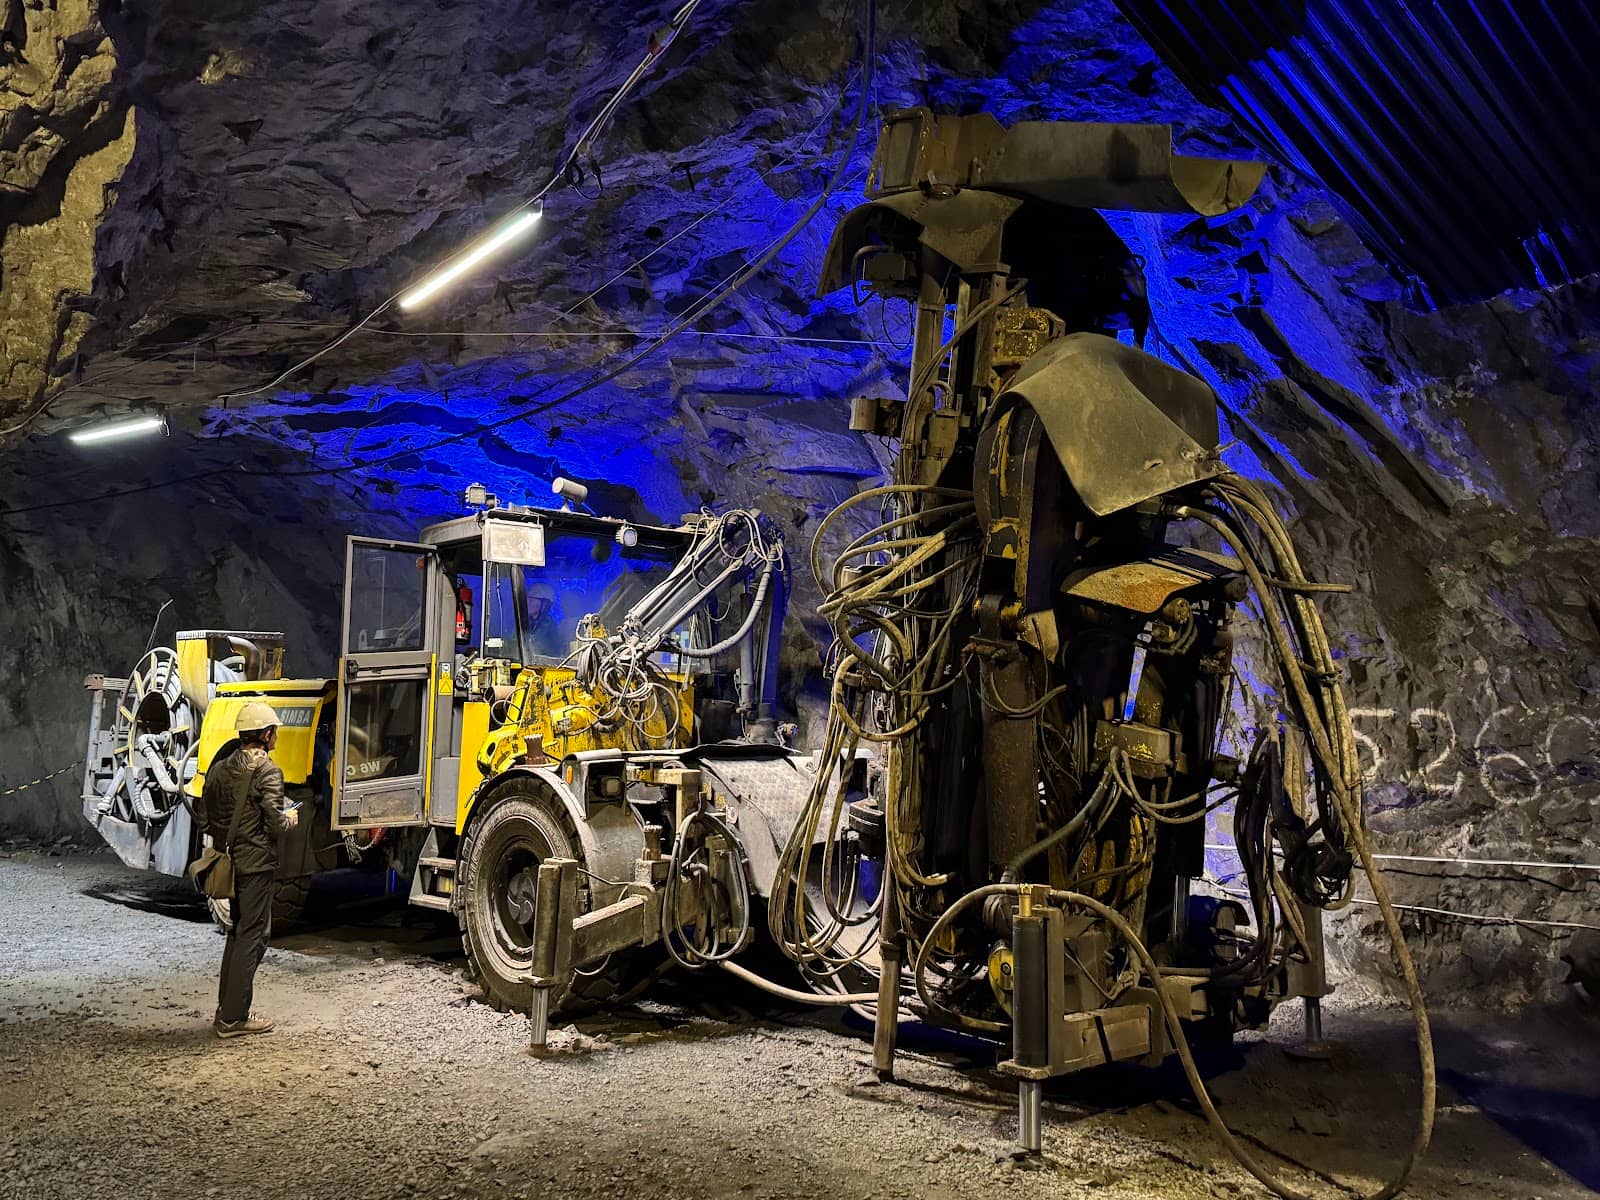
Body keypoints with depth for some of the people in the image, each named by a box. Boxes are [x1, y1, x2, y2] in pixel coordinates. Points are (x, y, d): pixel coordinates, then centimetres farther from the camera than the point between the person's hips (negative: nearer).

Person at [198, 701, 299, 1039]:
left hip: (229, 862, 8)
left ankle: (226, 1009, 24)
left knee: (238, 931, 19)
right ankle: (233, 1017, 3)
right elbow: (275, 825, -20)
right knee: (252, 935, 0)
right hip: (257, 863, -8)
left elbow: (205, 820, 11)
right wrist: (290, 819, 1)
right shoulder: (268, 771, -16)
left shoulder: (219, 768, 7)